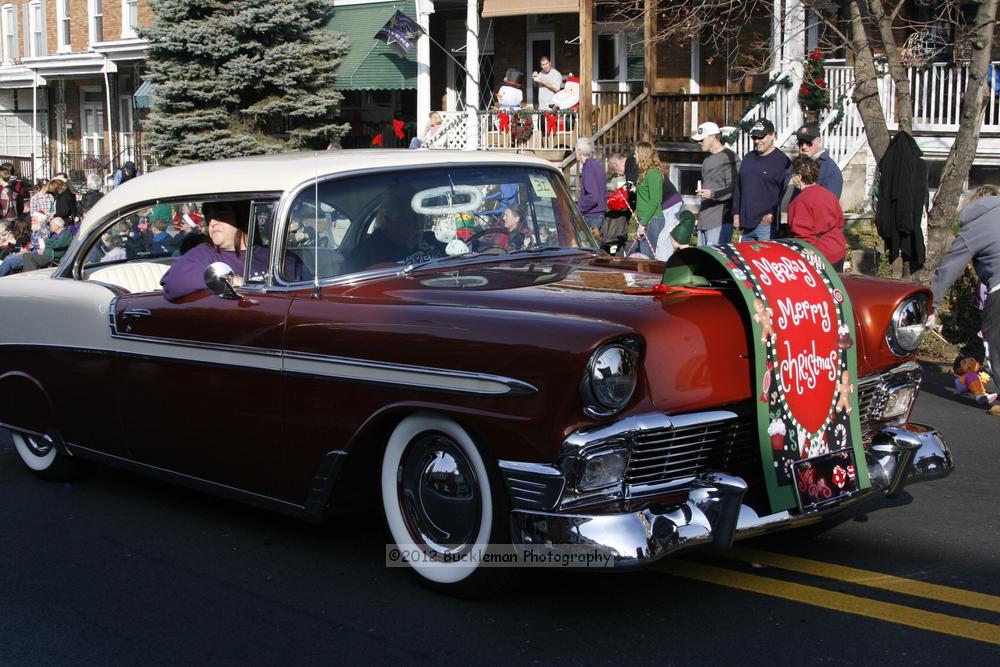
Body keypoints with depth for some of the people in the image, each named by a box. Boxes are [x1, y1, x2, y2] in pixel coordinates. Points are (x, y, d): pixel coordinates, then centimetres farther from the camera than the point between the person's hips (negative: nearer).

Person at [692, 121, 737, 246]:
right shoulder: (706, 160, 22)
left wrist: (713, 194, -26)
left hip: (720, 221, -9)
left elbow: (733, 188, -13)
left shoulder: (728, 157, -7)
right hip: (704, 221, 9)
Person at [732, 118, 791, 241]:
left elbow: (785, 193, -9)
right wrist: (736, 214, 13)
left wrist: (772, 215, -15)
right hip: (746, 224, 7)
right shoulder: (748, 158, 18)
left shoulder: (782, 161, -3)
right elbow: (738, 188, 21)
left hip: (767, 224, -7)